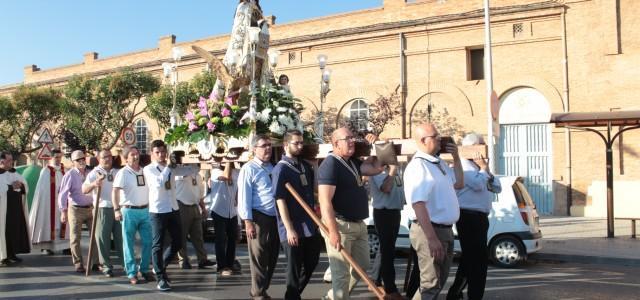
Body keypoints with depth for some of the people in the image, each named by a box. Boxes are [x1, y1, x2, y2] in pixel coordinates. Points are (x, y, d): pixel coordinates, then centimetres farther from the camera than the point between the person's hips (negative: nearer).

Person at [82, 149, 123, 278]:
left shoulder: (118, 172, 16)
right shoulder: (95, 173, 3)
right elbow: (84, 189, -9)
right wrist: (93, 184, -29)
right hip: (103, 210, -3)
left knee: (121, 238, 5)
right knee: (103, 239, -2)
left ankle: (126, 264, 12)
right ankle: (106, 266, 7)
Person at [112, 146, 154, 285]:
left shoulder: (144, 171, 10)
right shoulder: (123, 173, -5)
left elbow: (151, 189, 17)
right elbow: (115, 191, -14)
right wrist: (116, 209, -24)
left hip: (145, 210, 5)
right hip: (129, 211, -5)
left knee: (148, 242, 7)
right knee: (129, 243, 2)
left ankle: (144, 270, 22)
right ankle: (132, 273, 9)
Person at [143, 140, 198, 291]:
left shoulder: (172, 168, 11)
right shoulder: (148, 169, -5)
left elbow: (193, 169, 11)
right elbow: (158, 182, -23)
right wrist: (168, 168, -13)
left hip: (174, 209, 6)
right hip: (157, 211, -6)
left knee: (177, 242, 11)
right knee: (158, 244, 0)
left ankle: (160, 267, 31)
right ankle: (161, 278, 7)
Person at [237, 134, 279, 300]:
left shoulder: (273, 168, 15)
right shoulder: (249, 169, -6)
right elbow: (243, 196, -11)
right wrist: (248, 221, -17)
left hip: (275, 217, 7)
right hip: (259, 217, -7)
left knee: (272, 257, 14)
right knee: (259, 258, 2)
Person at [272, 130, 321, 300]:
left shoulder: (306, 166, 10)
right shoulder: (280, 169, -10)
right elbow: (280, 201, -15)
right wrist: (289, 229, -20)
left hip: (310, 226, 7)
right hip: (293, 229, -7)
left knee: (311, 263, 16)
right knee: (295, 268, 5)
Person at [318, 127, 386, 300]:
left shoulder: (353, 162, 11)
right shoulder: (330, 164, -16)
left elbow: (377, 168, 18)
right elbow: (325, 201, -23)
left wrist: (374, 146, 8)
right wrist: (333, 231, -28)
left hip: (359, 224, 10)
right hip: (340, 225, -9)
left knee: (362, 266, 20)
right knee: (341, 272, -1)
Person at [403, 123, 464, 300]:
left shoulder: (439, 163, 11)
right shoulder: (418, 166, -18)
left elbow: (459, 184, 23)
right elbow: (419, 205, -25)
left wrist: (456, 158, 10)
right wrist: (432, 238, -29)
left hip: (445, 230, 10)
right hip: (429, 231, -10)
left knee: (439, 282, 19)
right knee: (431, 285, -4)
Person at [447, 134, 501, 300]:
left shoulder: (479, 166, 20)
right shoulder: (463, 164, -9)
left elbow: (497, 188, 15)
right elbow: (478, 185, -23)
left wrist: (486, 169, 1)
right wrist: (483, 168, -6)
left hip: (479, 216, 10)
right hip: (469, 217, -10)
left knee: (470, 258, 17)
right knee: (479, 259, -6)